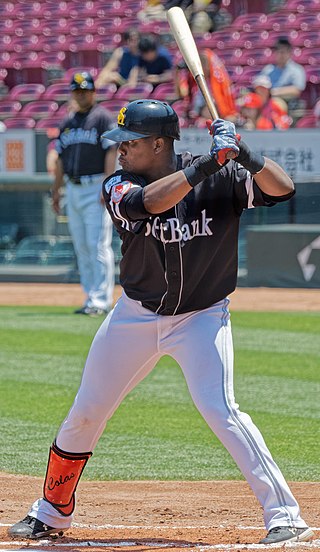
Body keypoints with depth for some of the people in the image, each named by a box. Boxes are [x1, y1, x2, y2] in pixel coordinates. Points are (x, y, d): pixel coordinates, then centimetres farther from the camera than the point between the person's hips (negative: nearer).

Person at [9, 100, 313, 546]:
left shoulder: (222, 179, -15)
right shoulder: (118, 186, -11)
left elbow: (282, 189, -25)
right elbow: (148, 201, -33)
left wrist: (244, 155, -42)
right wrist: (210, 161, -42)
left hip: (202, 317, -3)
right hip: (136, 316, 4)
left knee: (220, 409, -23)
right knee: (85, 414, 11)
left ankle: (285, 517, -19)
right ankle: (52, 513, 32)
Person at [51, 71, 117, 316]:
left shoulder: (102, 117, -3)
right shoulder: (68, 122, 17)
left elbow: (111, 152, -11)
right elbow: (61, 158, 21)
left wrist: (107, 187, -19)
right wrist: (56, 190, 15)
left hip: (95, 187, -7)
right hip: (73, 189, 7)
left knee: (98, 245, -11)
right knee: (81, 247, 8)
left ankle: (101, 299, -11)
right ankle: (91, 298, 13)